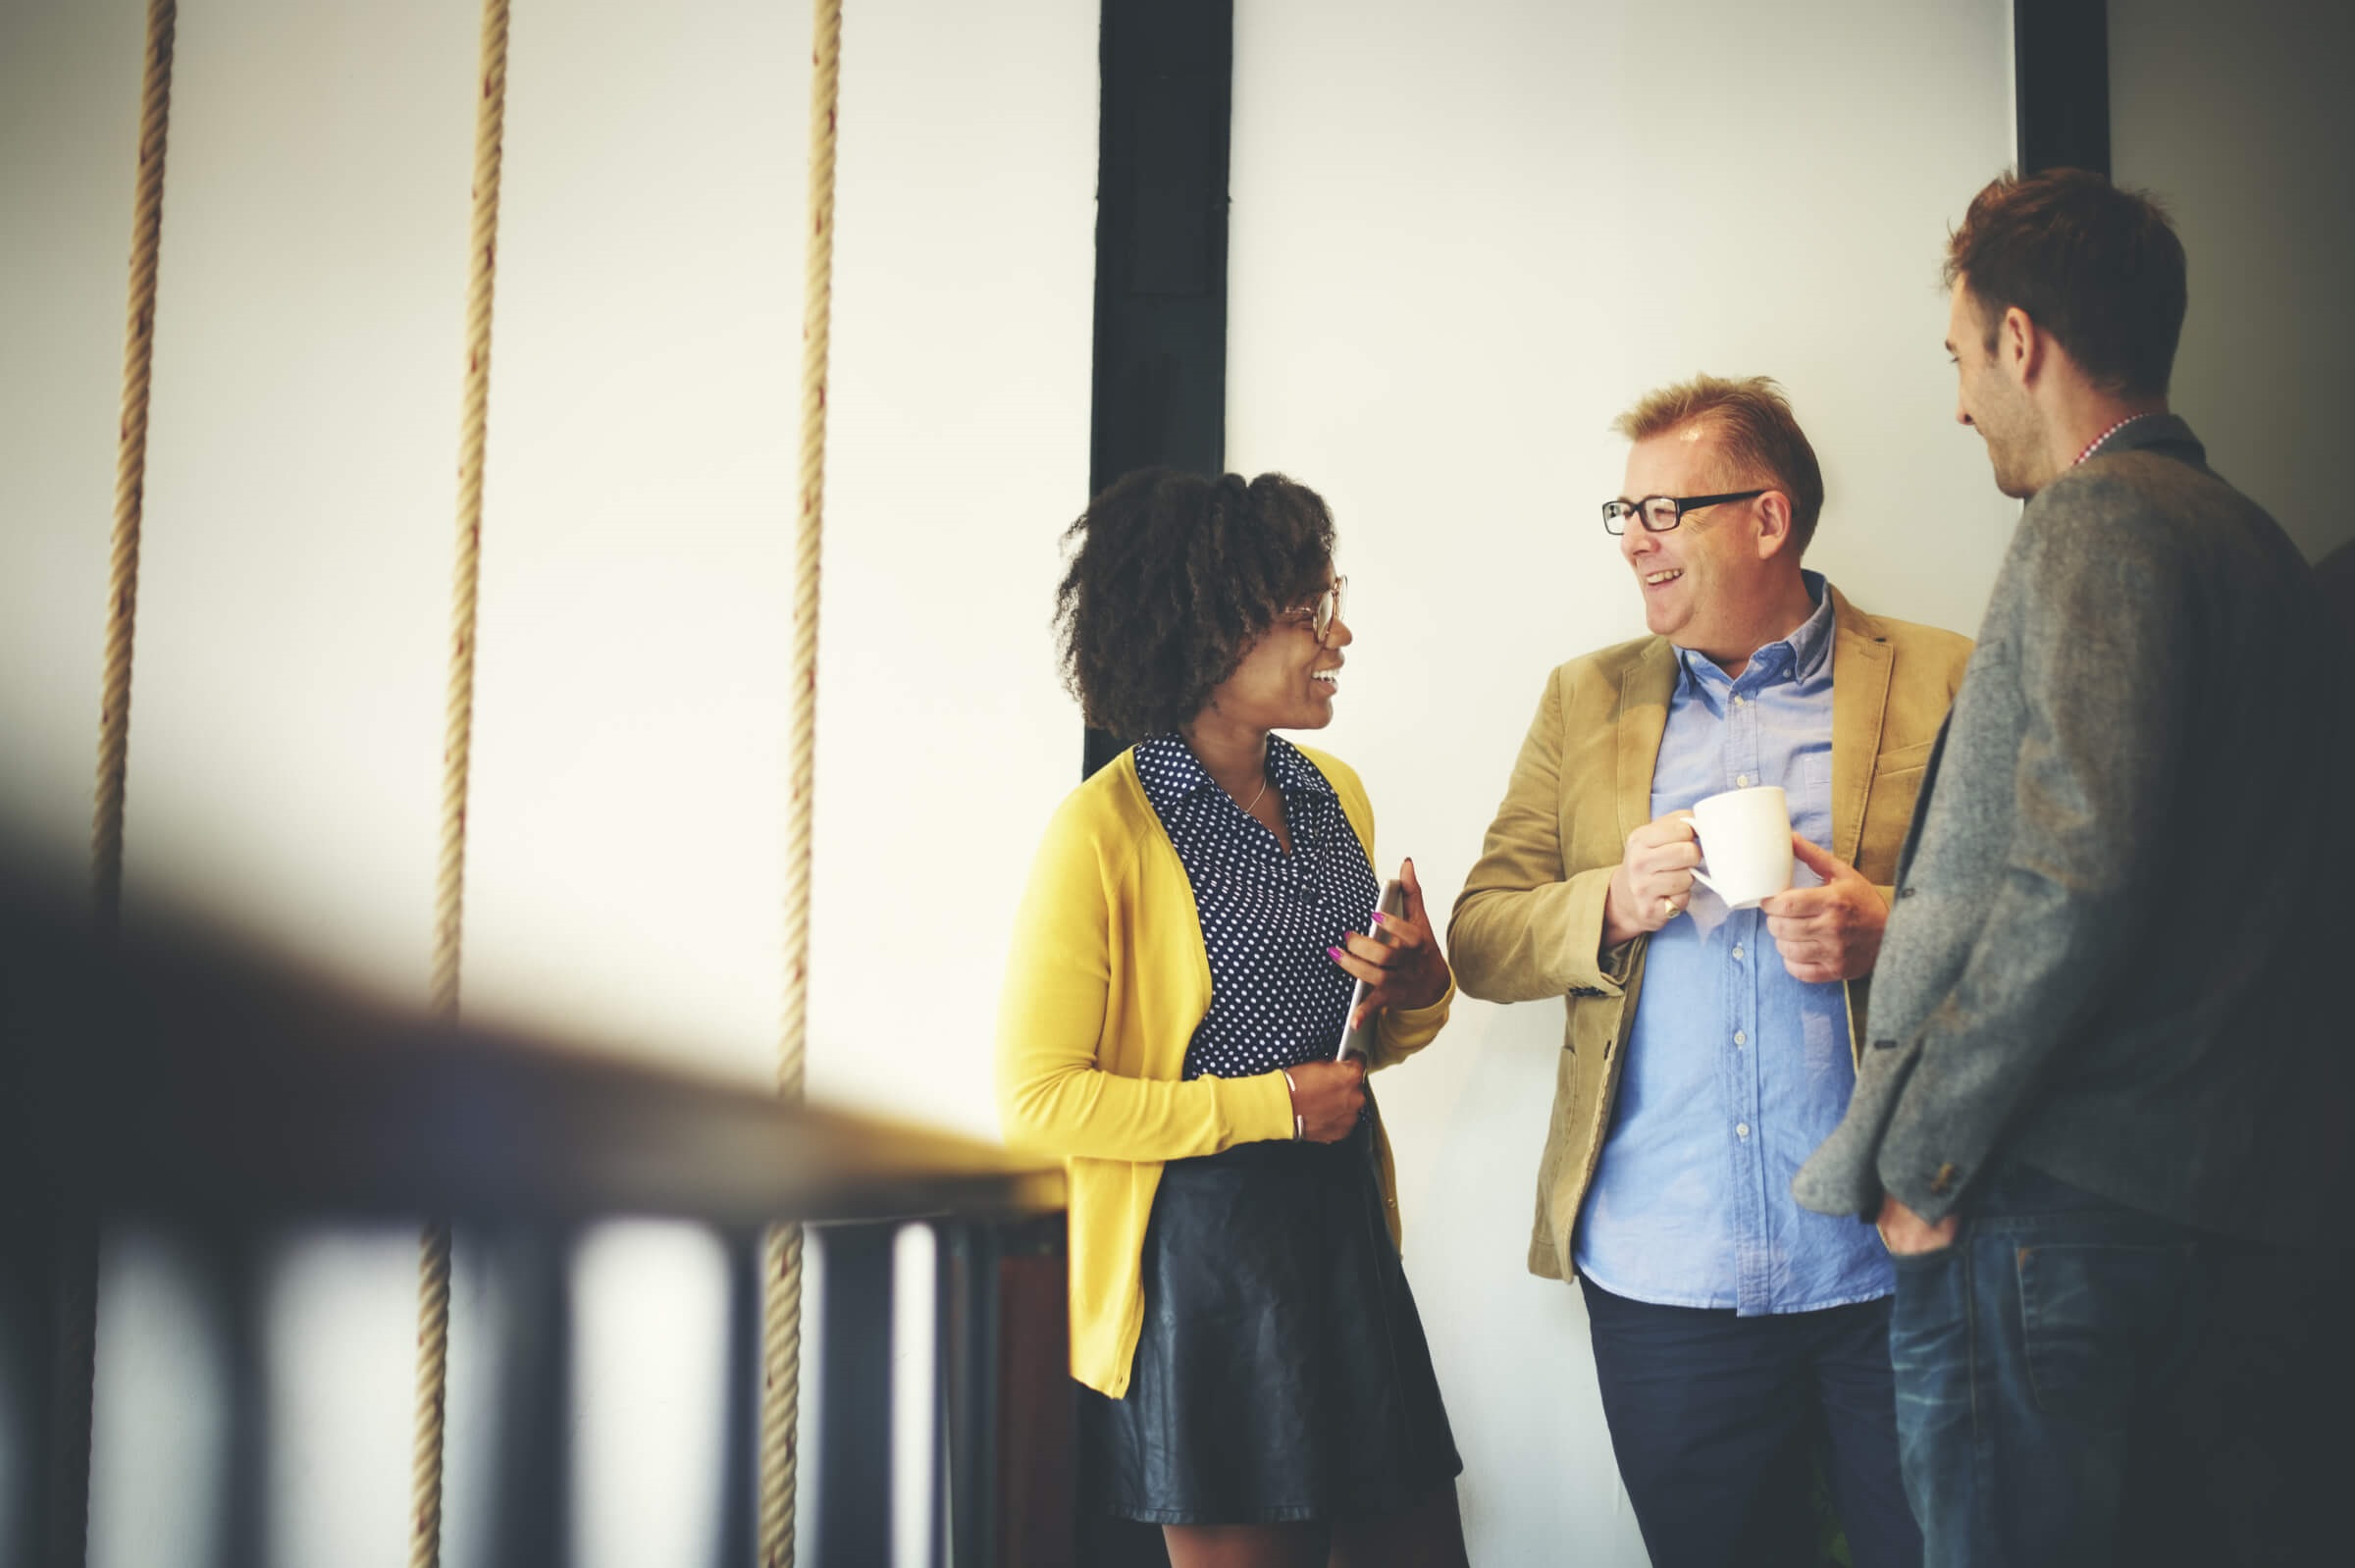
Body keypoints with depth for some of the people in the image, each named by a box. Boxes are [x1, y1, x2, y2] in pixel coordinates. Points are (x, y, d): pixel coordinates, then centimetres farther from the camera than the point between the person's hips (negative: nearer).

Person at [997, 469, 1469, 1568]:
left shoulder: (1334, 794, 10)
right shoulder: (1105, 830, -13)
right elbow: (1036, 1095, -15)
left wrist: (1422, 993, -1)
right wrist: (1269, 1106, -15)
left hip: (1345, 1232, 7)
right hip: (1198, 1251, -7)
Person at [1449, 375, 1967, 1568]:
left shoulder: (1945, 687, 2)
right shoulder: (1585, 700, 12)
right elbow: (1478, 941, 9)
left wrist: (1889, 933, -17)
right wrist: (1613, 901, -10)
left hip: (1892, 1277, -2)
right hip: (1662, 1279, 3)